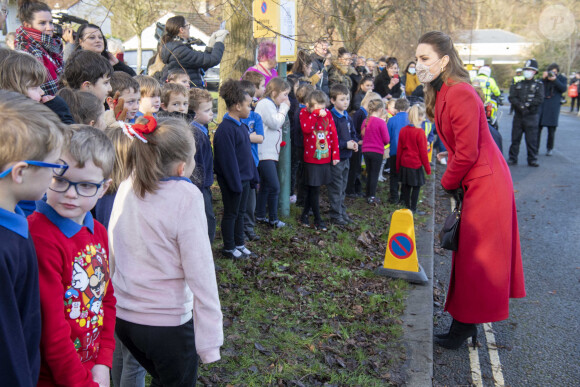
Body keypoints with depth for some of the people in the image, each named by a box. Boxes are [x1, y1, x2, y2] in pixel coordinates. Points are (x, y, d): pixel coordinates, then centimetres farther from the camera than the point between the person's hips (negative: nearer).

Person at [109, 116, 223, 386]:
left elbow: (114, 251, 3)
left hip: (122, 316, 6)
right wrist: (210, 341, -14)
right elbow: (200, 273, -20)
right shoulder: (185, 197, -20)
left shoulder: (127, 187, -3)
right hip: (168, 323, -5)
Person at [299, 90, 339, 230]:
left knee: (312, 189, 13)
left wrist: (335, 154, 3)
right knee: (314, 189, -1)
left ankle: (305, 215, 27)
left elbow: (333, 134, 6)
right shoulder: (304, 113, -6)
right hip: (311, 159, -4)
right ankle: (317, 220, 9)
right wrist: (315, 113, -25)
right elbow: (306, 129, -25)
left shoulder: (327, 114, 4)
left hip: (325, 158, 4)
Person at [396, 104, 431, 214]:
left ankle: (406, 207, 21)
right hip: (416, 164, -6)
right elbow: (423, 152, -12)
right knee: (416, 187, 5)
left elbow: (399, 150, 8)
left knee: (406, 186, 13)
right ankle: (413, 209, 9)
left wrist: (398, 166, 17)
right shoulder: (420, 132, -15)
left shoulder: (403, 130, 2)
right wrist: (427, 168, -2)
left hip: (404, 164, 6)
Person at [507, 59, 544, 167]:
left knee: (532, 139, 0)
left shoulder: (538, 85, 4)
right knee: (515, 138, 6)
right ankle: (512, 158, 14)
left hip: (531, 116, -2)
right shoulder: (518, 84, 10)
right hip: (518, 116, 2)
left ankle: (532, 159, 9)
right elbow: (512, 97, -1)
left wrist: (527, 104, -18)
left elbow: (540, 99, -8)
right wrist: (520, 105, -16)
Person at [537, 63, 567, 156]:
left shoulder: (562, 79, 8)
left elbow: (563, 89, -8)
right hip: (542, 104, 1)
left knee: (551, 128, 2)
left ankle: (549, 148, 13)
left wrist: (555, 80, -17)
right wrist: (543, 78, -12)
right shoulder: (545, 77, 11)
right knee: (538, 126, -3)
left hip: (554, 106, -1)